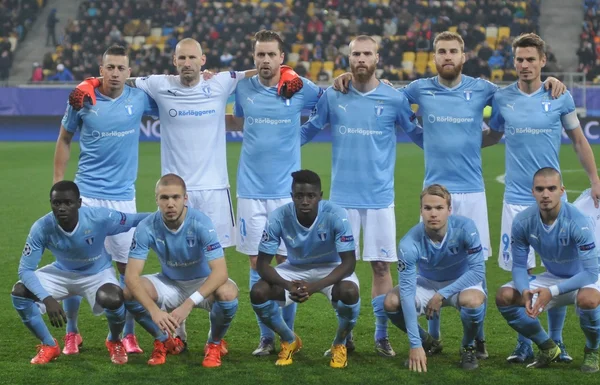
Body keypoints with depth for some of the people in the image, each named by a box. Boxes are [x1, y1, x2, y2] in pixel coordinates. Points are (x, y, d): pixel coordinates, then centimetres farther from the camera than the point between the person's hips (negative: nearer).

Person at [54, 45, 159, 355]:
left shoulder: (139, 99, -1)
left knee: (128, 265, 3)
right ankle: (71, 334, 14)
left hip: (122, 196, 1)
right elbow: (64, 139, 10)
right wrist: (58, 183, 6)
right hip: (85, 194, -1)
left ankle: (128, 335, 15)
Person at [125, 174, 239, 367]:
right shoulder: (147, 227, -22)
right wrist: (154, 310, -41)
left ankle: (215, 344, -2)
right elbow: (131, 275, -25)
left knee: (227, 292, -35)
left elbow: (220, 271, -34)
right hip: (169, 284, 2)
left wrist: (188, 304, -45)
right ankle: (164, 342, 4)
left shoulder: (201, 223, -27)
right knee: (129, 293, -24)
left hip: (202, 285, -2)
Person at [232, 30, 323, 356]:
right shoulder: (242, 88, 3)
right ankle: (266, 337, 12)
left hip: (287, 190, -1)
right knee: (257, 264, 3)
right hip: (251, 190, 2)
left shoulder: (300, 88, -3)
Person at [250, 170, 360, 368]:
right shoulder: (278, 217, -25)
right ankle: (289, 341, 7)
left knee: (349, 292, -34)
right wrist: (288, 285, -40)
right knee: (258, 293, -23)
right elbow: (262, 263, -20)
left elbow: (348, 262, -28)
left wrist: (316, 286, -43)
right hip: (295, 269, 2)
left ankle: (339, 344, -1)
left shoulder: (336, 215, -29)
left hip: (330, 269, -2)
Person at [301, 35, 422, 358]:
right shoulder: (332, 97, 3)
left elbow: (419, 134, 11)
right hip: (342, 197, 0)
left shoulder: (394, 98, 1)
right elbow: (307, 130, 12)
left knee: (381, 266, 2)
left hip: (380, 197, 0)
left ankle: (382, 336, 15)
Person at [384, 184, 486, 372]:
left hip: (461, 282, -1)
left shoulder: (465, 228, -28)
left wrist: (442, 295, -30)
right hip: (427, 283, 1)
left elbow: (478, 270, -23)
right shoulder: (409, 243, -28)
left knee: (473, 301, -36)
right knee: (391, 302, -25)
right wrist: (415, 345, -35)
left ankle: (468, 347, -2)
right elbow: (407, 291, -31)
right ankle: (426, 342, 6)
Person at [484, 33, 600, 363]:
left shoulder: (560, 97, 0)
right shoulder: (502, 99, 3)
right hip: (517, 199, 0)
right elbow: (492, 136, 20)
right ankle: (524, 344, 12)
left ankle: (556, 340, 15)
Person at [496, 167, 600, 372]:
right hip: (552, 277, 5)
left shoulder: (578, 223, -30)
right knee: (505, 296, -14)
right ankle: (548, 348, 7)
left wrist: (553, 292, -38)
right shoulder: (522, 222, -17)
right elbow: (519, 266, -8)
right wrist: (525, 291, -30)